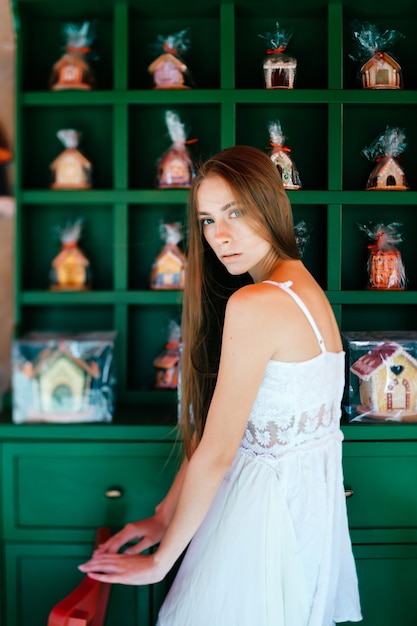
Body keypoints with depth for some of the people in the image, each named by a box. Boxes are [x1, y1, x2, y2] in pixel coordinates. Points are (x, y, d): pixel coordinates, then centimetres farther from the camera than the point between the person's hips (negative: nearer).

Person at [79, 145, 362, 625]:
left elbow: (216, 453, -19)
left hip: (264, 505, -8)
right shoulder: (306, 288, 6)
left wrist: (160, 561, -7)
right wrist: (164, 516, 10)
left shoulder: (253, 304, -23)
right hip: (312, 498, 8)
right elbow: (211, 420, 6)